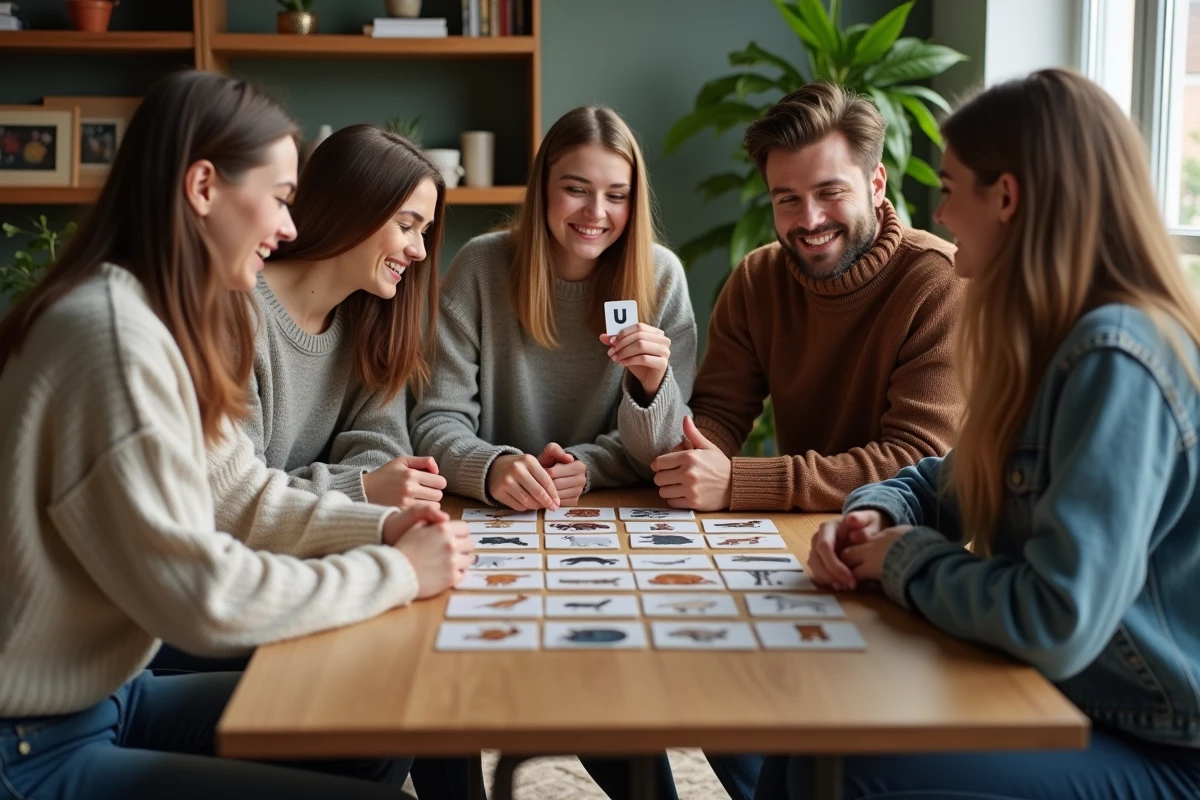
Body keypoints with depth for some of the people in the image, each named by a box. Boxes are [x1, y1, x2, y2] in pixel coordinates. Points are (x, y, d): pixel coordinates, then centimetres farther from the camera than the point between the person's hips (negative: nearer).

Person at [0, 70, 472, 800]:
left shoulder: (163, 321, 7)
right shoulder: (115, 335, -26)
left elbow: (248, 497, 12)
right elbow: (203, 597, -27)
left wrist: (384, 527, -3)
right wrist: (398, 571, -16)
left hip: (106, 692, 10)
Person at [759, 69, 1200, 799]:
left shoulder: (1116, 359, -24)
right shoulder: (1062, 341, 6)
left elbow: (1057, 622, -31)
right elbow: (957, 479, 21)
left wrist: (908, 560, -13)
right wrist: (874, 516, -1)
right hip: (1066, 699, 9)